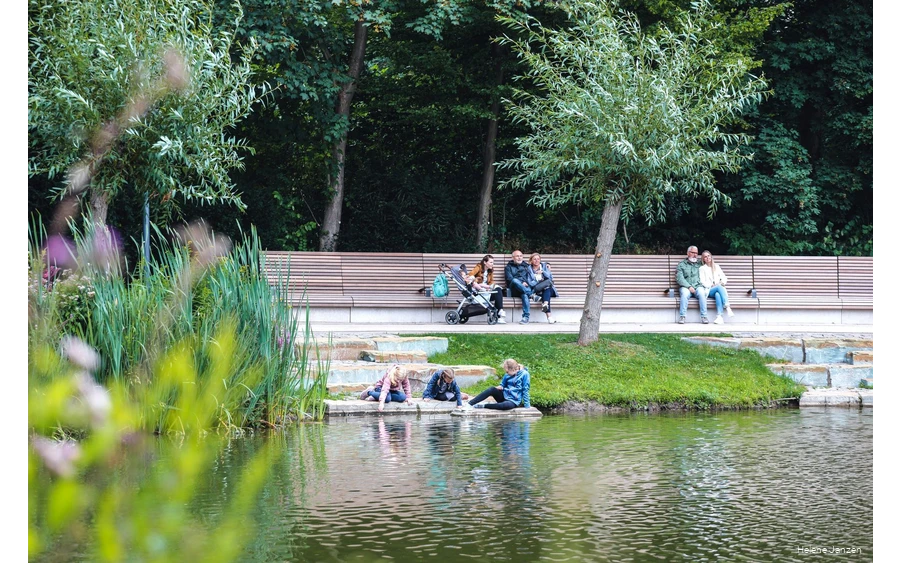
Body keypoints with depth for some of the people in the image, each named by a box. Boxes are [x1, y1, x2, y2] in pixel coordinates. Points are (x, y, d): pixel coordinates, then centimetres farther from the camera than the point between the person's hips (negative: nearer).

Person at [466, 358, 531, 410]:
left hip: (513, 401, -5)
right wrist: (500, 387, -8)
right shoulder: (507, 375, 4)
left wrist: (527, 404, -7)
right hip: (504, 396, 5)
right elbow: (502, 385, 15)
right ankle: (469, 404, -31)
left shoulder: (524, 374, -11)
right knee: (491, 389, -24)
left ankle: (483, 406, -27)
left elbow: (525, 390, -7)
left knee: (505, 405, -41)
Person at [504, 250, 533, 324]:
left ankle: (526, 316, -45)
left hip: (526, 287, 1)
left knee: (525, 294, -37)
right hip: (514, 290, -1)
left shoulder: (526, 266, 30)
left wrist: (526, 283, -4)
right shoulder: (509, 267, 21)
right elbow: (509, 278, 3)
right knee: (515, 281, -37)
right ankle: (532, 294, -42)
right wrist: (521, 283, -11)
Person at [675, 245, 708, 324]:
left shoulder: (700, 264, 23)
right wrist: (689, 287, -11)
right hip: (685, 287, -1)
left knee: (701, 293, -33)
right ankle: (682, 317, -35)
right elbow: (679, 278, 1)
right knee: (684, 294, -35)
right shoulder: (682, 264, 14)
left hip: (698, 286, 1)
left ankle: (704, 317, -33)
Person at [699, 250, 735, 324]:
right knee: (719, 287, -36)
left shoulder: (717, 267, 24)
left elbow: (724, 278, 17)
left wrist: (722, 282, -6)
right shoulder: (702, 268, 16)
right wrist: (711, 286, -11)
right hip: (708, 290, -2)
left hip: (719, 287, 2)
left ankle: (719, 316, -54)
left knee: (717, 294, -37)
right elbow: (702, 282, 4)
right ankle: (728, 308, -53)